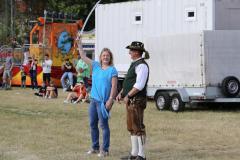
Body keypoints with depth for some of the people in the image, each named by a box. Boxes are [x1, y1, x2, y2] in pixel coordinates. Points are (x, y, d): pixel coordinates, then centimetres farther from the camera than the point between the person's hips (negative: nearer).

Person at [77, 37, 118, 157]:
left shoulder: (112, 70, -7)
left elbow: (114, 87, -12)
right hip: (93, 100, 7)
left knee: (104, 125, -5)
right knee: (93, 124, 13)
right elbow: (83, 57, 14)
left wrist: (110, 100, -19)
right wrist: (79, 45, 7)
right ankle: (95, 147, 24)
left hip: (103, 101, -7)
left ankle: (105, 150, 0)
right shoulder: (96, 66, 11)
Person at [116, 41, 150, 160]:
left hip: (137, 101, -10)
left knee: (138, 128, -7)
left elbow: (139, 85, -23)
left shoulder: (141, 65, -14)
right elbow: (128, 82, 23)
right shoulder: (134, 64, 17)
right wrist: (121, 93, 11)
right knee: (131, 128, 14)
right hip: (131, 101, 10)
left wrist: (128, 95, -19)